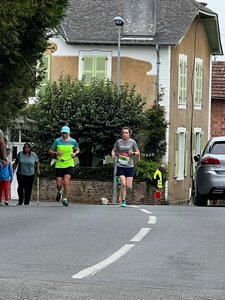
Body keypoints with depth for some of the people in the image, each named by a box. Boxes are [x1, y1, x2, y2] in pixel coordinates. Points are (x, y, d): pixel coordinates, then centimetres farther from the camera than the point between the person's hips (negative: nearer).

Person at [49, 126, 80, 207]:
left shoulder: (73, 141, 0)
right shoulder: (57, 141, -2)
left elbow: (77, 150, 18)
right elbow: (50, 151, 6)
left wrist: (75, 153, -5)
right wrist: (56, 153, -14)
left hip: (69, 165, -1)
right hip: (59, 165, 1)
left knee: (66, 182, -16)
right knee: (59, 184, 0)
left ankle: (65, 199, -2)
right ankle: (59, 192, 37)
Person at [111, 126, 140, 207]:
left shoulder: (132, 142, 0)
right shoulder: (118, 142, 1)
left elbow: (138, 152, 8)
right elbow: (113, 150, 12)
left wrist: (133, 153, -14)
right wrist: (113, 154, -11)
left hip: (130, 166, 1)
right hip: (120, 166, -1)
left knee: (129, 186, -3)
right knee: (123, 184, -14)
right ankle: (123, 201, -2)